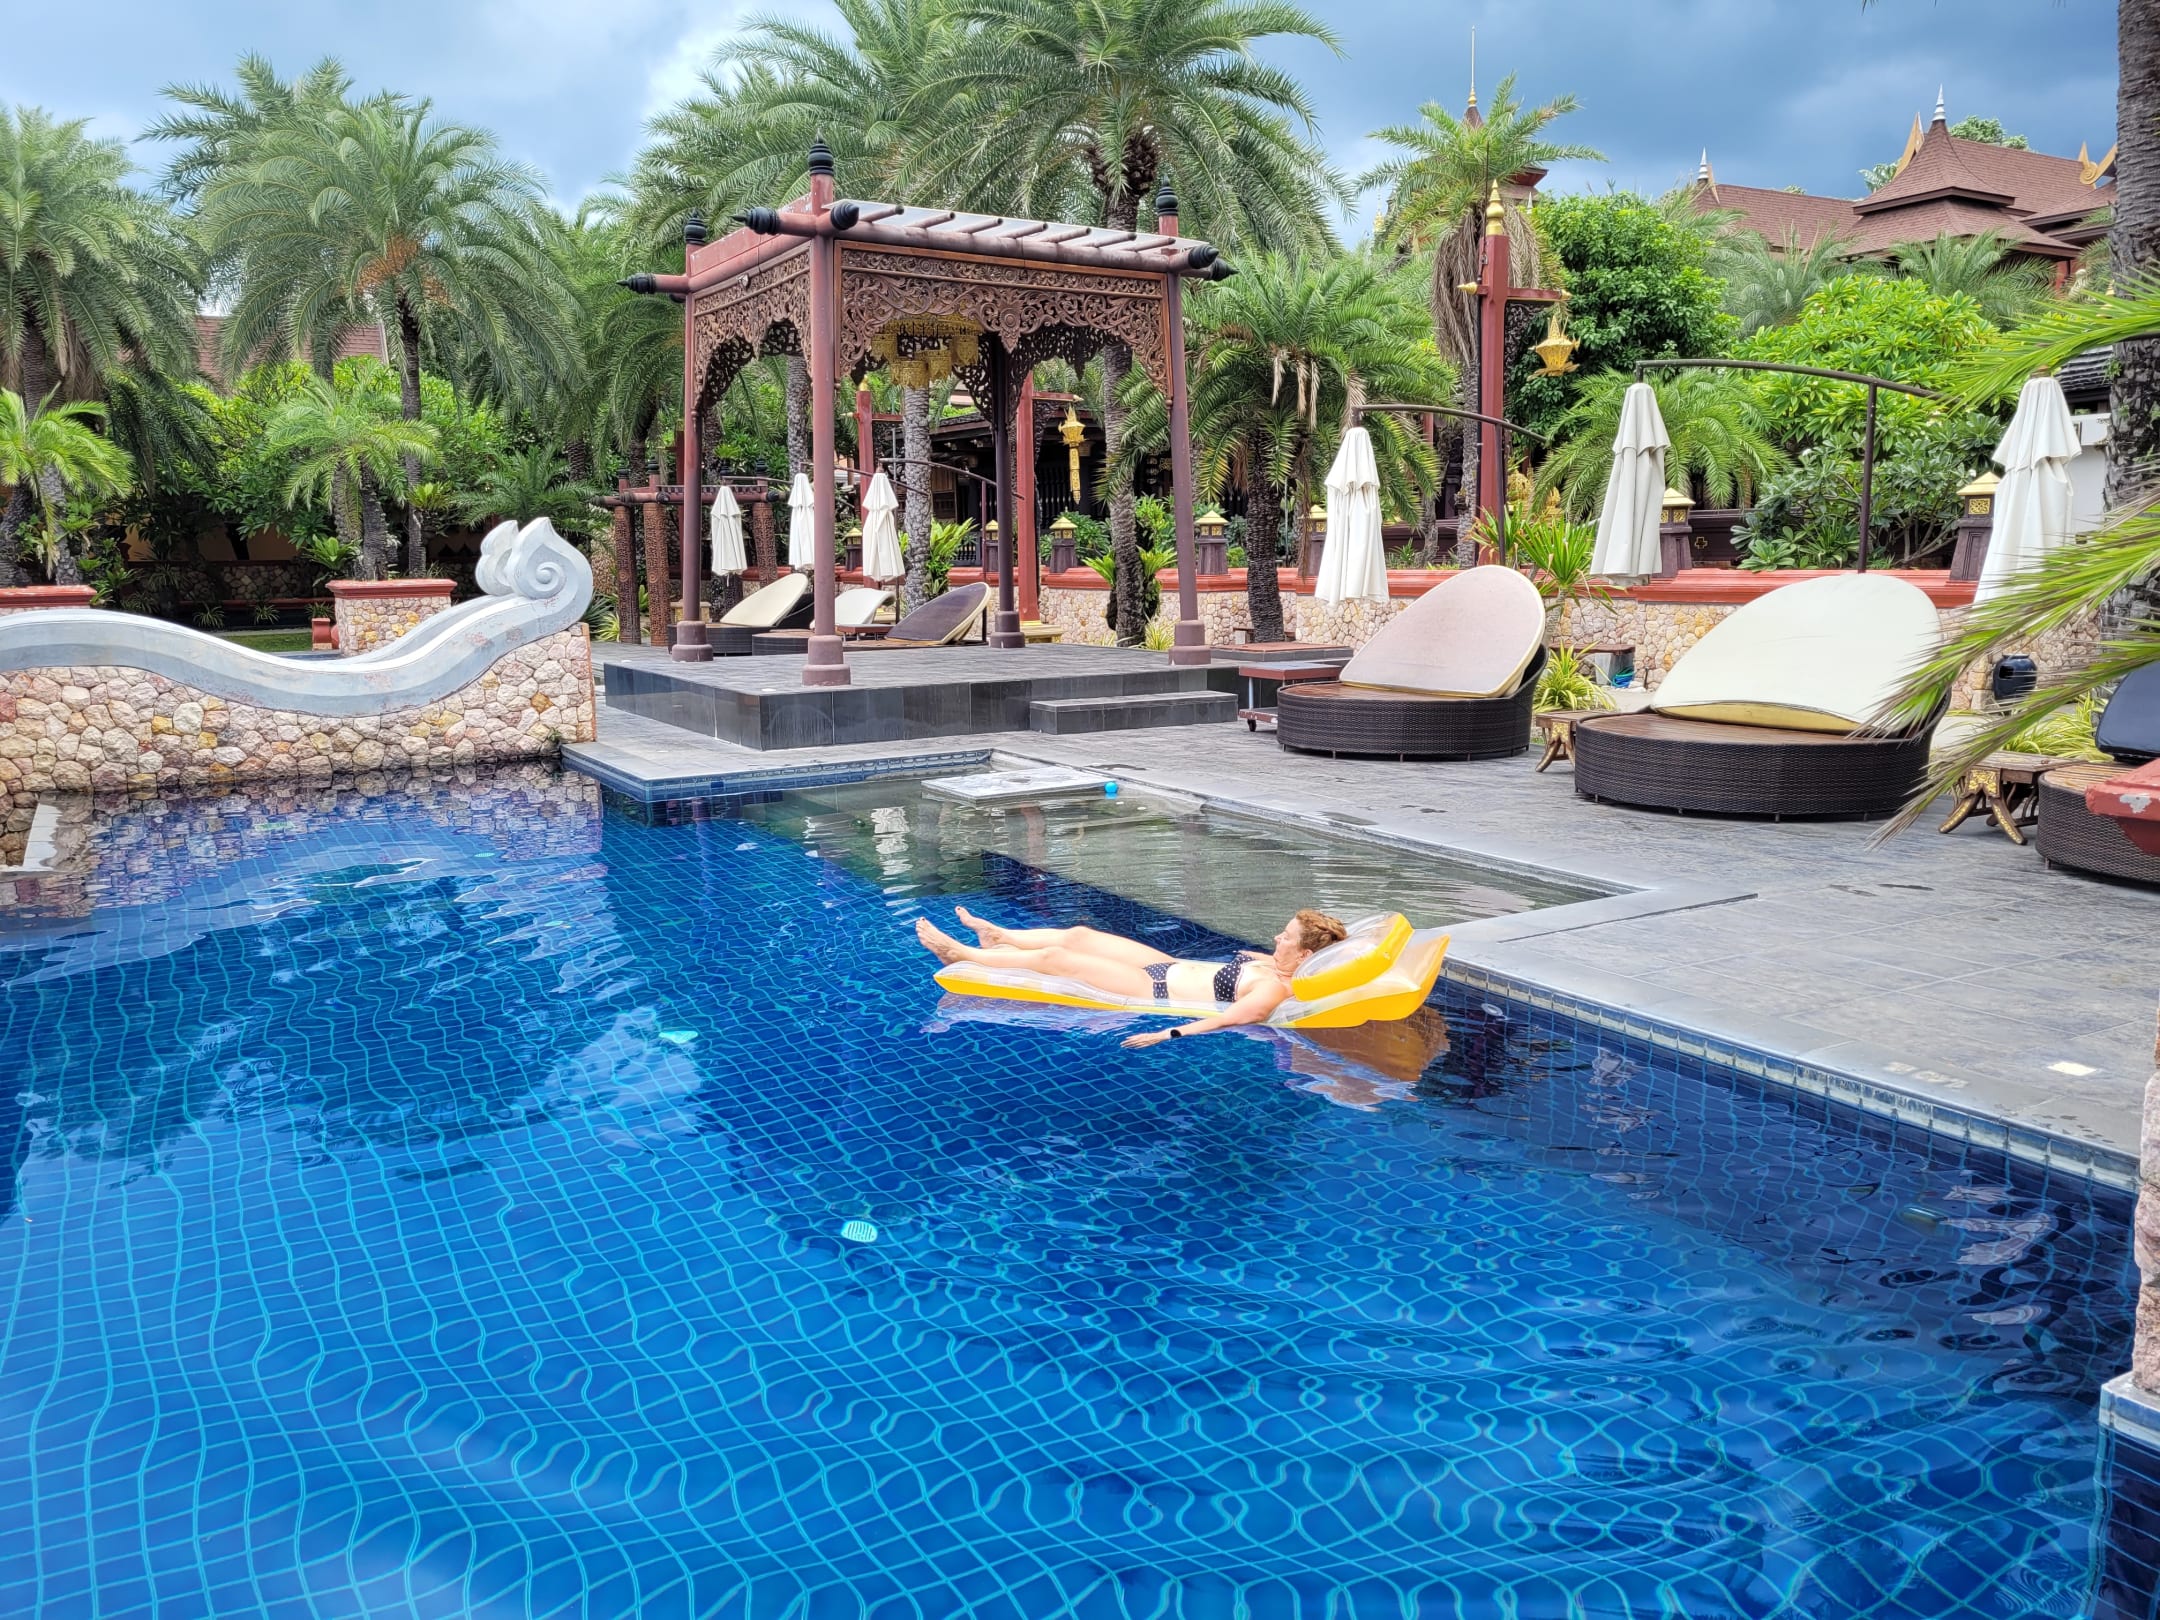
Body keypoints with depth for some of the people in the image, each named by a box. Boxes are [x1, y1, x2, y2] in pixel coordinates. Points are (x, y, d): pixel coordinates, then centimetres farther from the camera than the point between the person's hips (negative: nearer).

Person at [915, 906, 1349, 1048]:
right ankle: (998, 936, 41)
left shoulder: (1273, 990, -28)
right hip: (1170, 967, 9)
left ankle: (961, 954, 16)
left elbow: (1227, 1018, -36)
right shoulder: (1279, 967, -2)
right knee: (1078, 935, 17)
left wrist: (1167, 1034, -40)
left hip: (1159, 992, -9)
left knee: (1053, 957, -2)